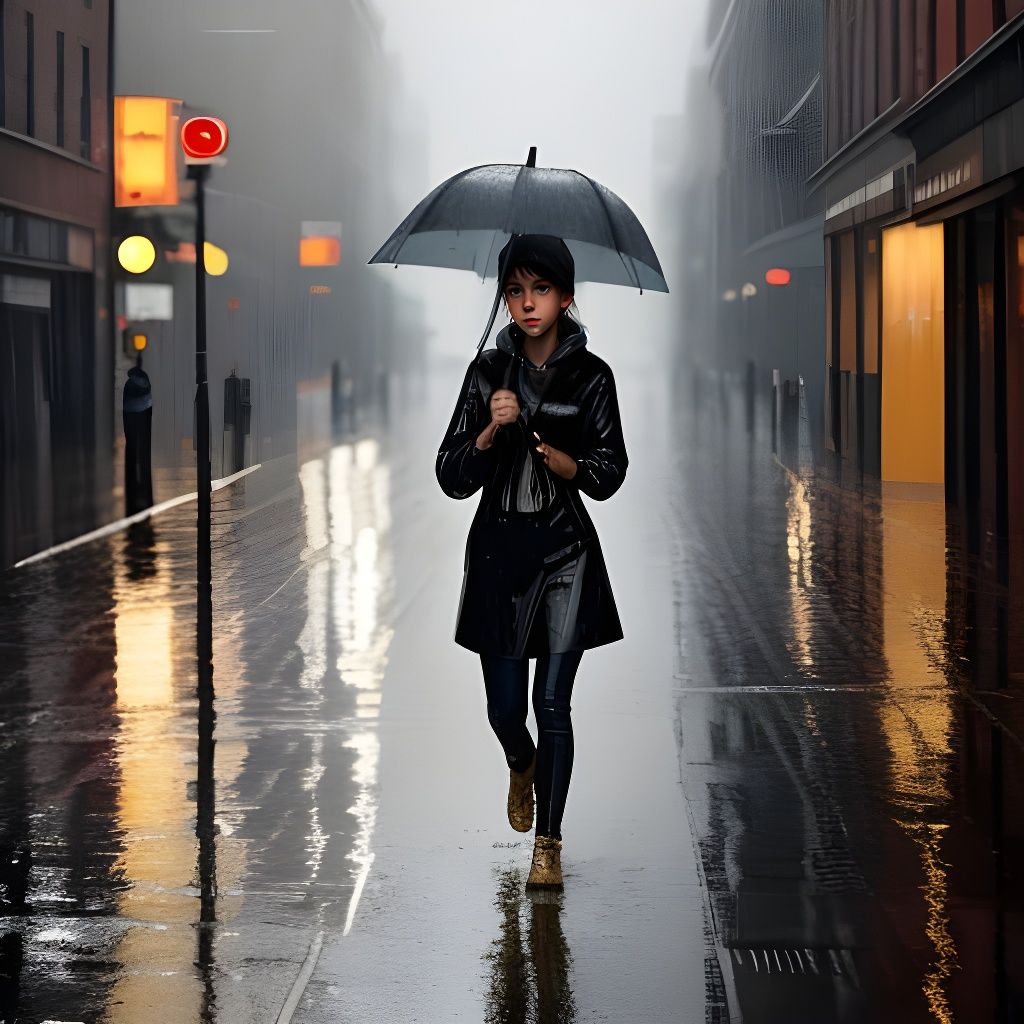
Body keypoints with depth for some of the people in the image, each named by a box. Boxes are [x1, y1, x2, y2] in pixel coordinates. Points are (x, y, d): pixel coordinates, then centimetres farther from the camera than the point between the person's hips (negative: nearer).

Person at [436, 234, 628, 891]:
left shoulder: (591, 375, -1)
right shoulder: (488, 371, 2)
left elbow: (610, 474, -1)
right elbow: (452, 478, -1)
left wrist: (560, 459, -19)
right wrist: (491, 429, -17)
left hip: (565, 552, -2)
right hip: (499, 549, 2)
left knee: (553, 703, -7)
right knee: (505, 707, 6)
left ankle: (549, 842, 4)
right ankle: (523, 768, 41)